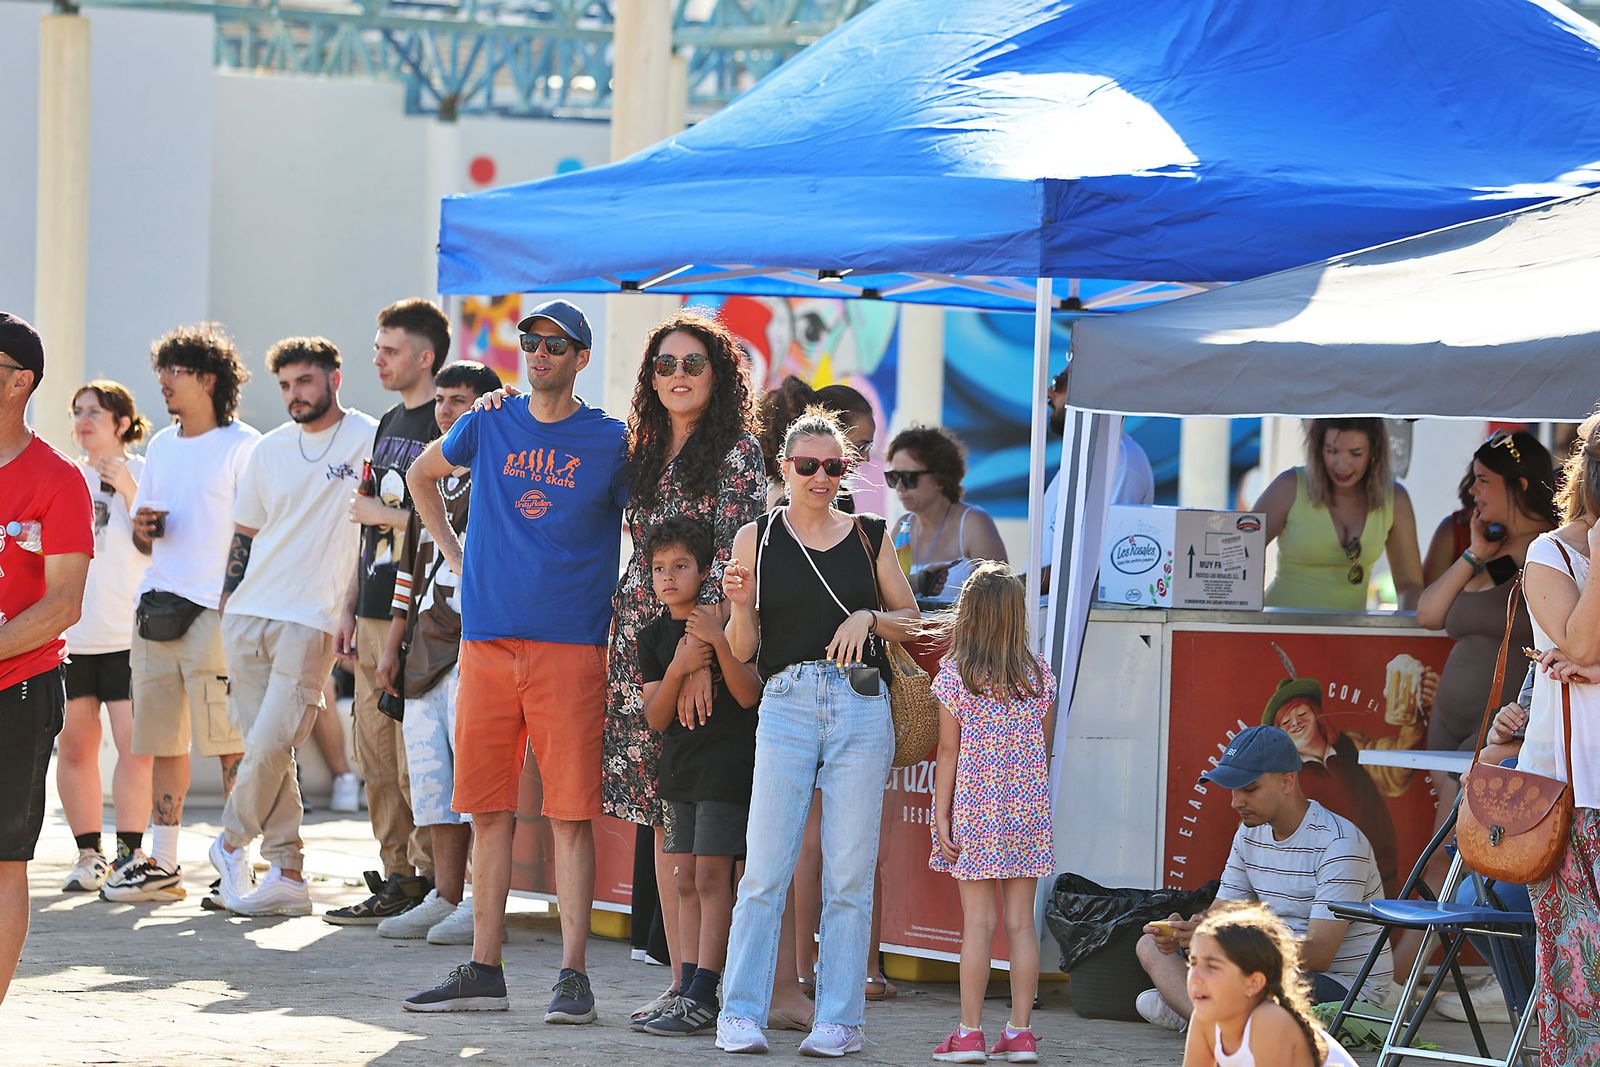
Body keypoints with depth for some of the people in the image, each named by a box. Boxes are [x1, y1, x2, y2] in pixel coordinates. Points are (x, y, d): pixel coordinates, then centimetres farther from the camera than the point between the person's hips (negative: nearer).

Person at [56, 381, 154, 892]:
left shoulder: (142, 474, 3)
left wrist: (128, 492, -12)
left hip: (127, 633, -3)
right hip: (68, 633, 4)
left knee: (136, 746, -8)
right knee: (75, 746, 2)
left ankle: (128, 854, -1)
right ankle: (88, 855, 9)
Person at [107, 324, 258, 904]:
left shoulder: (242, 446, -3)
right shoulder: (161, 447, 19)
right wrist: (143, 529, 3)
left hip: (217, 611, -7)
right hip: (157, 606, 7)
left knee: (230, 743, -8)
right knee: (163, 741, 8)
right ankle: (161, 863, 13)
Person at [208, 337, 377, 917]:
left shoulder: (370, 439, -3)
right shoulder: (269, 450, 14)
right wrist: (224, 615, 15)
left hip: (311, 620, -5)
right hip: (248, 612, 5)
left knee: (272, 741, -13)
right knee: (263, 745, 4)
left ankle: (232, 842, 8)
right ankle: (287, 873, 10)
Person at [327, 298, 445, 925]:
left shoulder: (447, 427, -9)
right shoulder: (389, 425, 19)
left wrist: (384, 515, -8)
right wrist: (351, 609, 20)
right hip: (376, 615, 9)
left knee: (415, 761, -9)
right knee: (377, 760, 8)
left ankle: (425, 879, -5)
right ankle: (395, 877, 12)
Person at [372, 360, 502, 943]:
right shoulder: (432, 482, 20)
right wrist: (392, 646, 21)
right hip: (425, 651, 8)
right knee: (429, 777, 7)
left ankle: (482, 904, -9)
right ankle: (445, 899, 11)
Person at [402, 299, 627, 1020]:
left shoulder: (611, 442, 2)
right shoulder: (489, 426, 10)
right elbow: (422, 475, 28)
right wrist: (454, 552, 19)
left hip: (571, 647, -3)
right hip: (487, 639, 3)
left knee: (571, 813, -6)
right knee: (489, 810, 5)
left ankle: (573, 976, -4)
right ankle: (483, 972, 10)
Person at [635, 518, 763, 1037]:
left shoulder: (722, 621, -8)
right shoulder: (654, 636, 8)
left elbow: (749, 696, -15)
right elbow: (655, 718, 0)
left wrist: (719, 643, -27)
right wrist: (677, 669, -18)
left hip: (727, 763, -7)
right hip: (681, 767, 7)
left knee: (712, 878, -10)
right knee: (687, 881, 7)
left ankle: (702, 997, -12)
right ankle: (689, 994, 9)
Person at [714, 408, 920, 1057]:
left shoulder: (869, 536, 10)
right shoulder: (756, 539, 6)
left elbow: (910, 619, 17)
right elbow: (743, 649, 6)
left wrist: (868, 618, -2)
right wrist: (739, 605, -13)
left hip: (861, 706, 1)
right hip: (786, 705, -1)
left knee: (849, 875, 2)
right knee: (765, 871, -5)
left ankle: (838, 1018, 8)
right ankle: (741, 1015, 1)